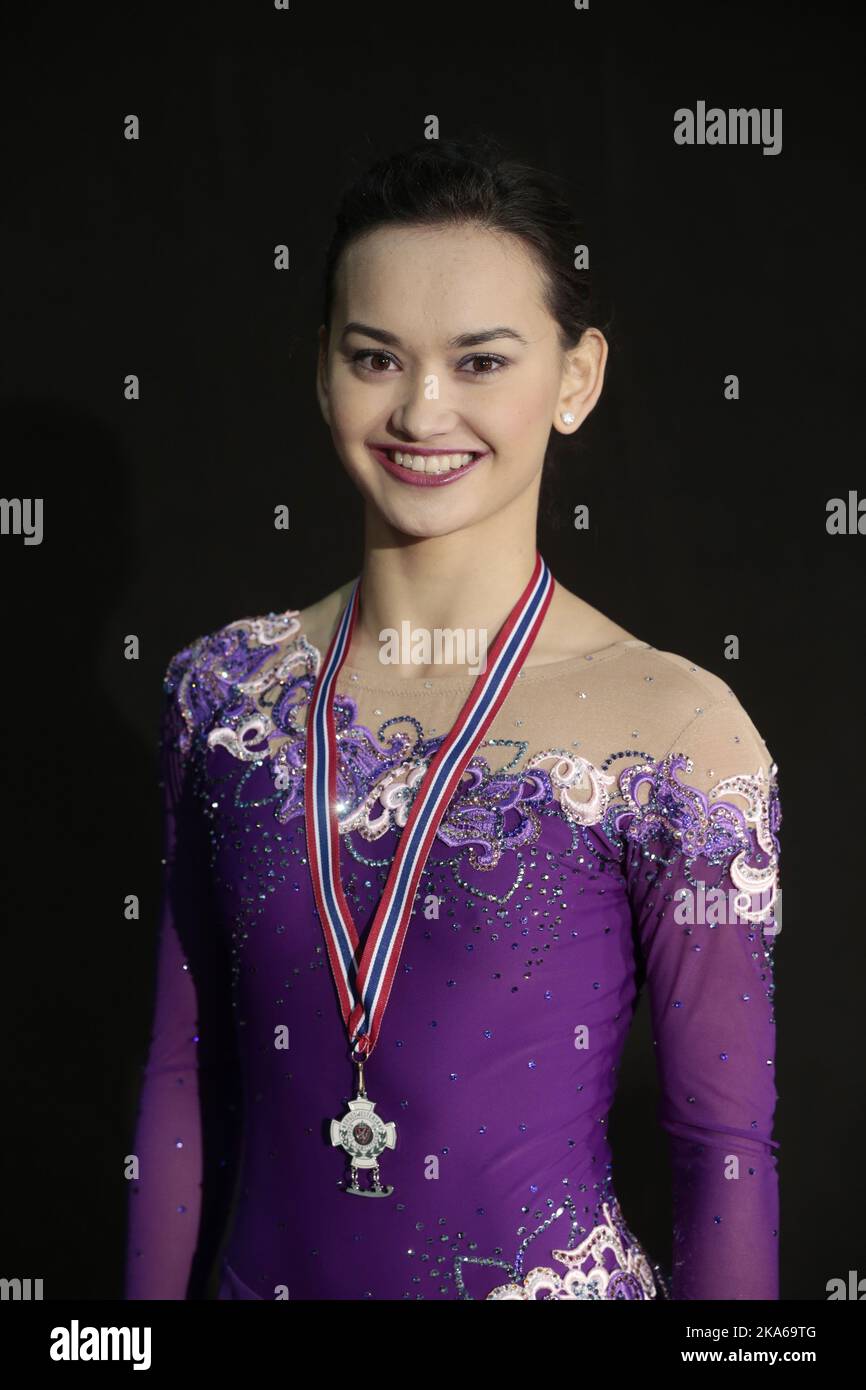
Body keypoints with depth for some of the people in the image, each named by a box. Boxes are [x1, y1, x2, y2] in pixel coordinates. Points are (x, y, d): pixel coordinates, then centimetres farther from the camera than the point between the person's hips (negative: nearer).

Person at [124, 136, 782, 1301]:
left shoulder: (680, 731, -15)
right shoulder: (225, 688, -5)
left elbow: (725, 1153, -10)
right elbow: (186, 1072, 2)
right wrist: (157, 1289, 4)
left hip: (551, 1273, -2)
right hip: (264, 1270, 3)